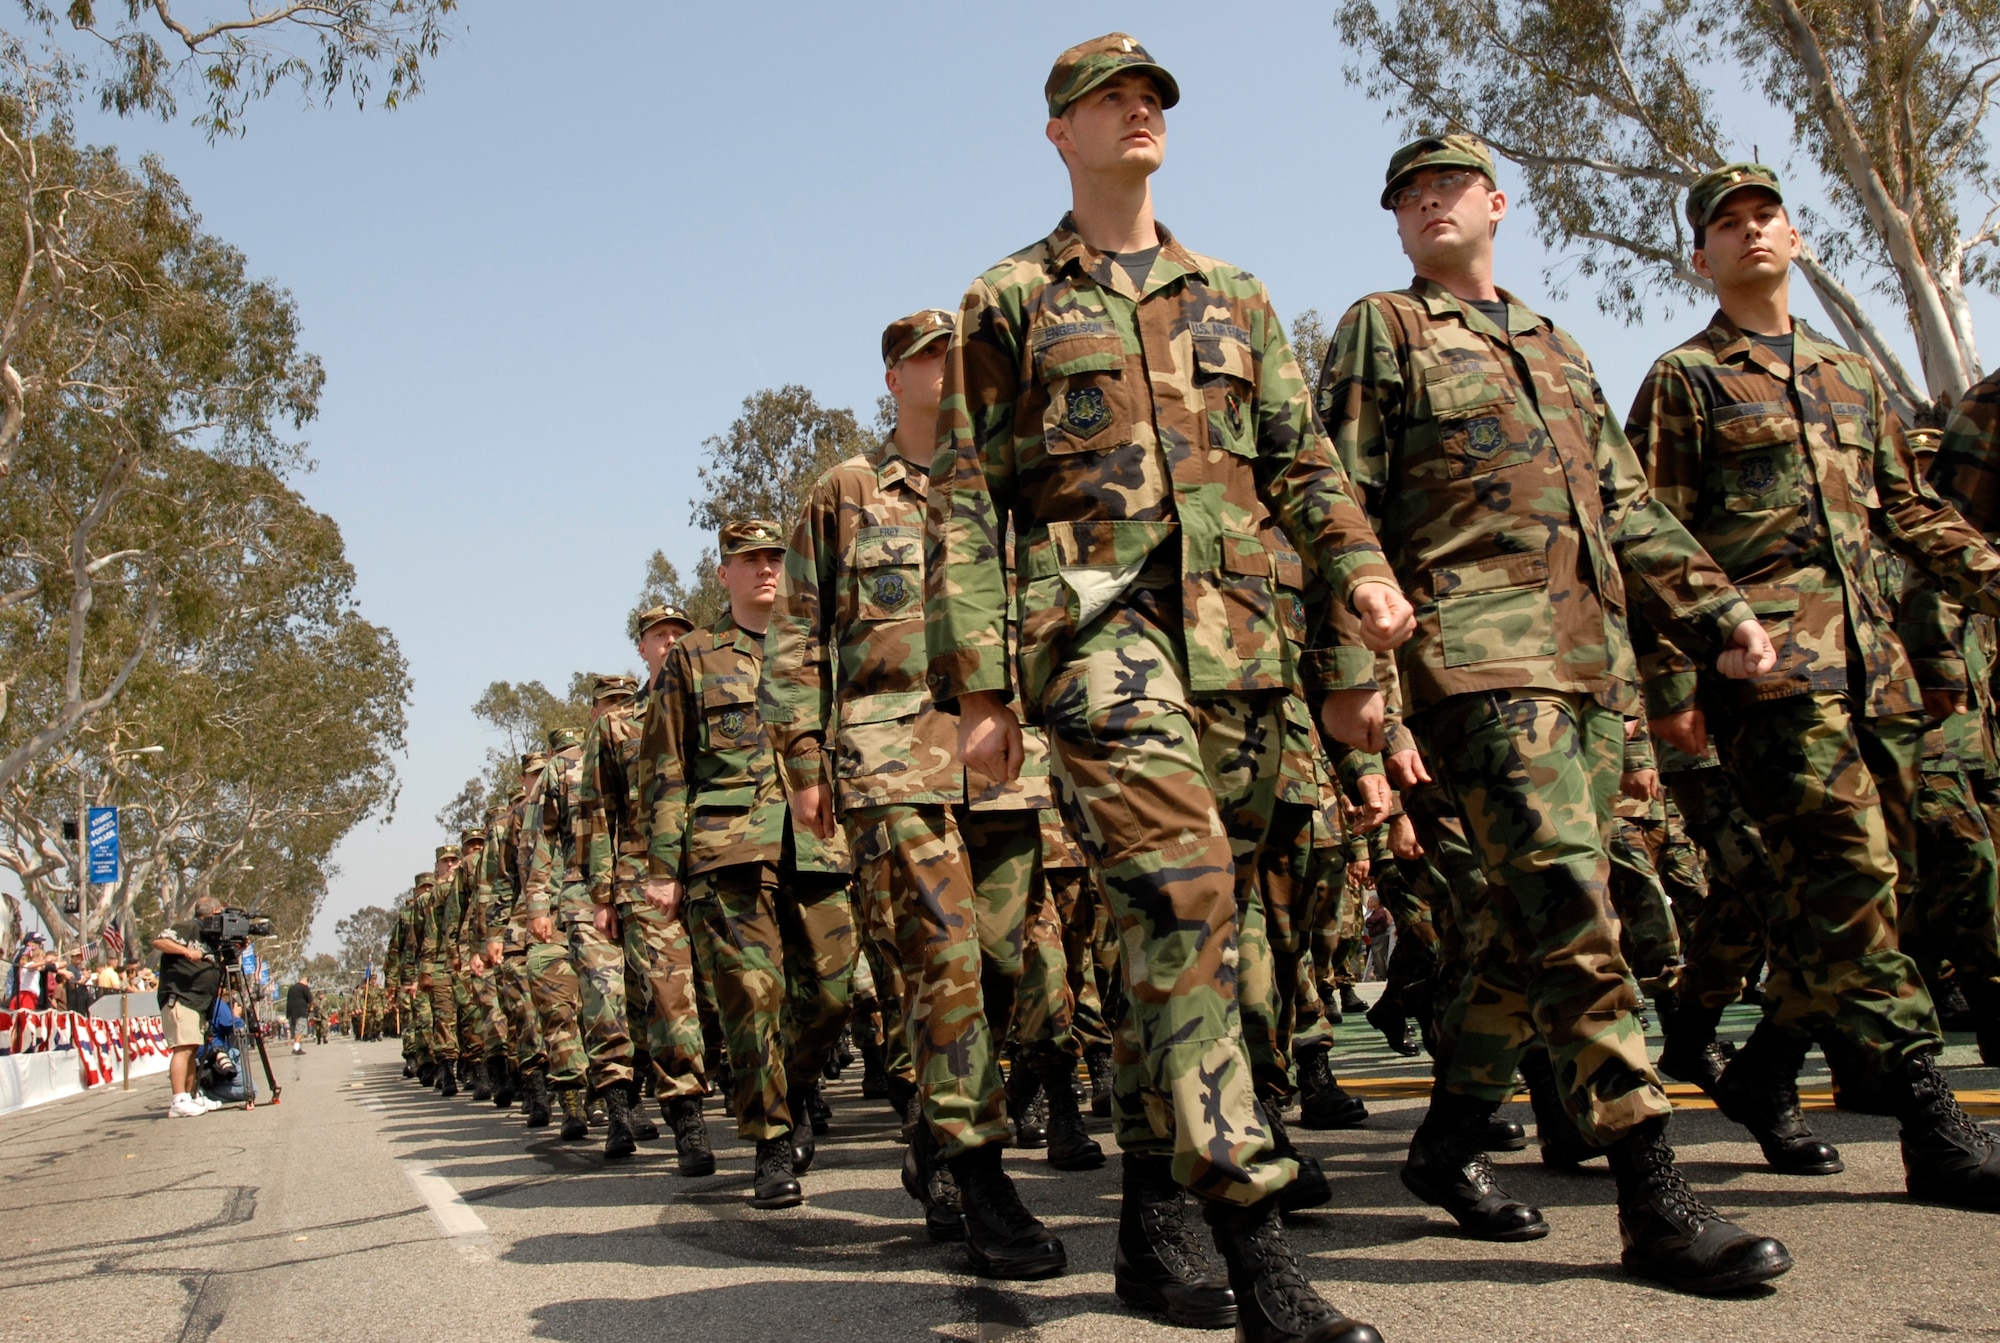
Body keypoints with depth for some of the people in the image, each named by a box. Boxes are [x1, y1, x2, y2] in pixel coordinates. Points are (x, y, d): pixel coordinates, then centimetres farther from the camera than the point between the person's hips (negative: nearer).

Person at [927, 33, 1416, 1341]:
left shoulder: (1235, 296, 23)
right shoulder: (1009, 301, 11)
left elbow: (1302, 458, 17)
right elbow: (964, 499, 5)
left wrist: (1363, 568, -3)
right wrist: (979, 685, -4)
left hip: (1238, 631, 5)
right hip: (1093, 612, -4)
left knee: (1189, 919, 5)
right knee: (1183, 890, -22)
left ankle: (1153, 1217, 16)